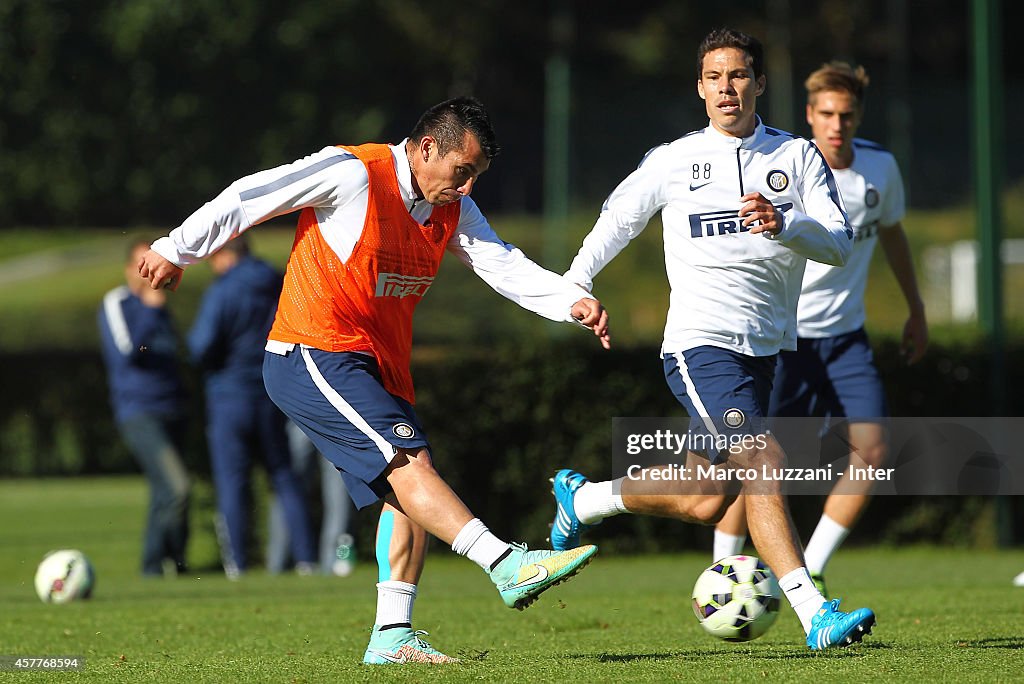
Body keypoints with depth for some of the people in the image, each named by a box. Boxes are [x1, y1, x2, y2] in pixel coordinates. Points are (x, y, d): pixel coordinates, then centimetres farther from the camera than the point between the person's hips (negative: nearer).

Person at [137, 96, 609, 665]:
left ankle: (392, 636, 7)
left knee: (410, 494, 2)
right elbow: (247, 198, -10)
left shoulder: (454, 210, 8)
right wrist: (176, 251, -4)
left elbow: (505, 266, 2)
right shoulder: (351, 174, -15)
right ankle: (510, 567, -31)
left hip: (380, 369, 9)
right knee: (410, 459, -21)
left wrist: (573, 302, -15)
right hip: (312, 356, -9)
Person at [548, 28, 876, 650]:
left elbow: (840, 243, -5)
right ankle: (815, 616, -26)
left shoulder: (797, 156, 5)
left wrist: (785, 224, -23)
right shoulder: (674, 160, 2)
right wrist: (573, 286, 16)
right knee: (764, 463, -23)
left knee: (704, 502, 9)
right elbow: (618, 219, 17)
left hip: (764, 345, 4)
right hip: (701, 343, -4)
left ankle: (582, 499, 33)